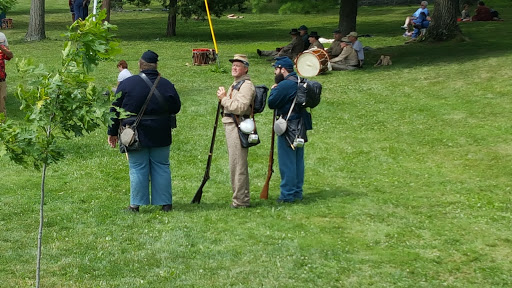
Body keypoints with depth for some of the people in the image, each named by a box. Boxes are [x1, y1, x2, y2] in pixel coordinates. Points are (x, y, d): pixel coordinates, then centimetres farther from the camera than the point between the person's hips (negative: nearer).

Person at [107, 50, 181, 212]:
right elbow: (176, 108, 10)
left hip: (136, 136, -1)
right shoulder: (166, 85, -1)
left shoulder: (127, 84, -5)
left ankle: (135, 205, 3)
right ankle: (165, 203, 9)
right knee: (161, 167, 9)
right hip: (161, 136, 2)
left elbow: (115, 110, -1)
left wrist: (112, 132, 7)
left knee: (137, 169, 3)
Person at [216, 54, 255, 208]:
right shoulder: (235, 84, 21)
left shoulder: (246, 85, -13)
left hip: (238, 127, -11)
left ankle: (241, 200, -7)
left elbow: (240, 107, -24)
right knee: (236, 164, 15)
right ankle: (241, 197, 22)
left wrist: (224, 99, -14)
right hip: (230, 126, 11)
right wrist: (223, 97, 6)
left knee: (238, 164, -10)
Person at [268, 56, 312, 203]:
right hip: (300, 126, 9)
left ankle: (287, 195, 0)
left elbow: (271, 103, -16)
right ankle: (297, 192, 21)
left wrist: (273, 89, 2)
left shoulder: (285, 85, -19)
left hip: (288, 127, -9)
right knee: (298, 160, 14)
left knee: (287, 161, -3)